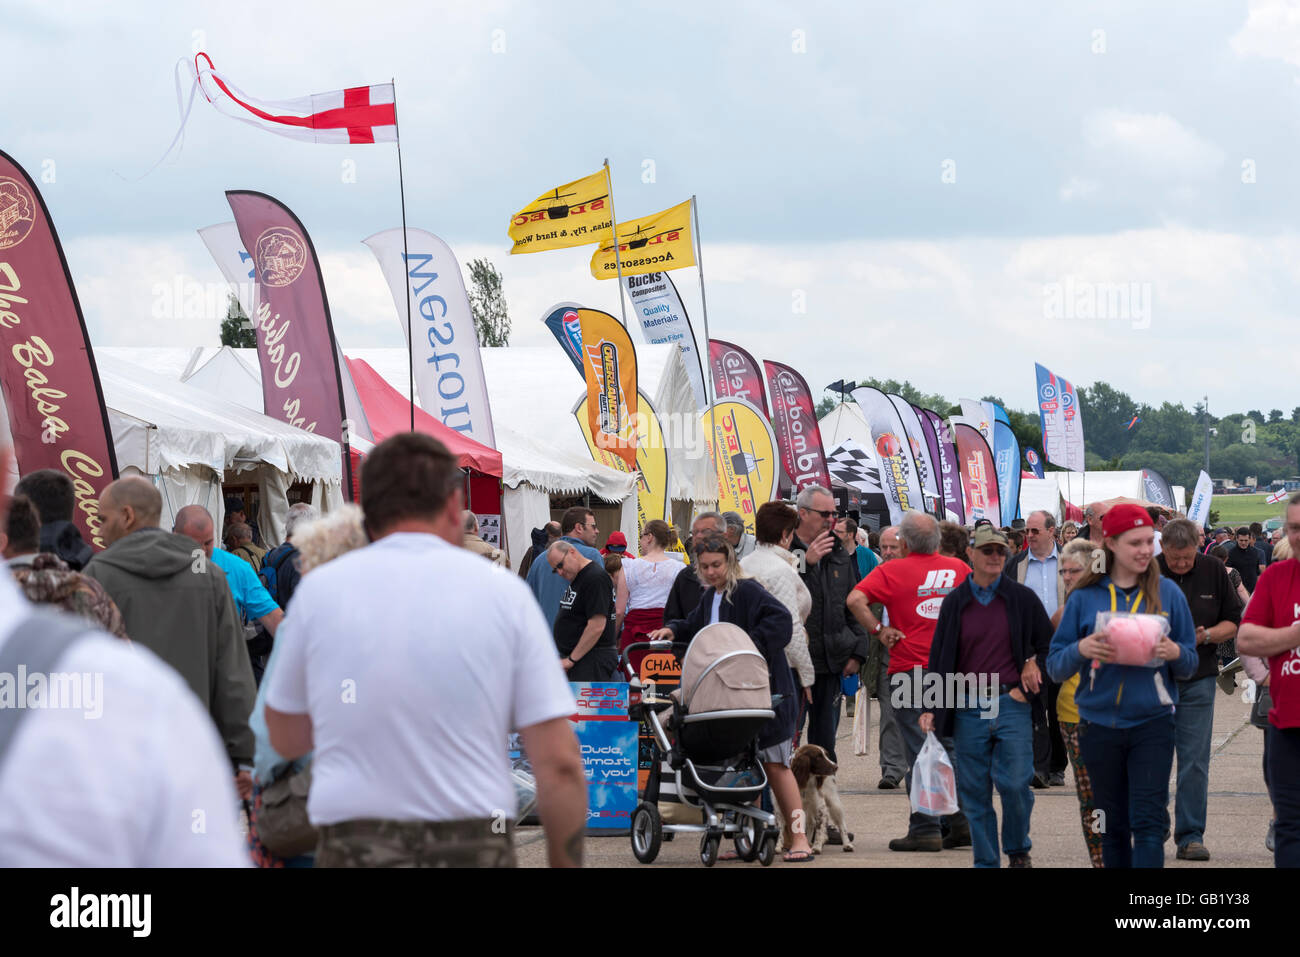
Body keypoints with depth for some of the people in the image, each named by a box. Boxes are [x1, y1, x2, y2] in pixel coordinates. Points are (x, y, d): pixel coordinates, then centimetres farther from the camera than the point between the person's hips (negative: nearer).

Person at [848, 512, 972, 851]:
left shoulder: (893, 571, -7)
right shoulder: (959, 569, 6)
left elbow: (855, 599, -19)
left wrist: (878, 629, -9)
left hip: (910, 670, -4)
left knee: (919, 753, -2)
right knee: (949, 748, 14)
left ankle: (925, 829, -2)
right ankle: (961, 823, 14)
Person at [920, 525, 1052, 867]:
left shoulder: (1022, 598, 5)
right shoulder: (955, 602, 7)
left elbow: (1049, 644, 14)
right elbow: (938, 658, 9)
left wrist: (1034, 669, 1)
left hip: (1012, 704, -1)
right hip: (968, 709, 1)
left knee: (1015, 784, -8)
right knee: (974, 792, 2)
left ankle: (1019, 850, 15)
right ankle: (986, 861, 12)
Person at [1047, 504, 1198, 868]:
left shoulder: (1168, 593, 3)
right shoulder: (1084, 598, 2)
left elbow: (1190, 665, 7)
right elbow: (1055, 667, 2)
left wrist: (1176, 653, -16)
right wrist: (1080, 650, -18)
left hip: (1152, 723, -1)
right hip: (1100, 725, 1)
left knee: (1148, 823, -10)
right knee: (1113, 825, 11)